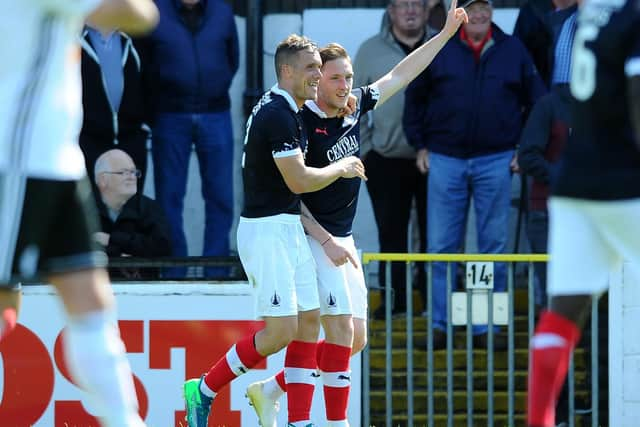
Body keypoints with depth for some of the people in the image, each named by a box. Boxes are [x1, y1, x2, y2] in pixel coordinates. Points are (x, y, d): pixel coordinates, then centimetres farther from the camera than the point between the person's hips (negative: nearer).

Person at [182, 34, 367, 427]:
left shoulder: (287, 111, 14)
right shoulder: (277, 115, -17)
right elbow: (298, 180, -20)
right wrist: (341, 169, -4)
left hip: (290, 229, 10)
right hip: (267, 230, -10)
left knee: (309, 321, 5)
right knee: (281, 330, -12)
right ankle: (203, 391, 2)